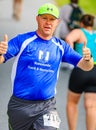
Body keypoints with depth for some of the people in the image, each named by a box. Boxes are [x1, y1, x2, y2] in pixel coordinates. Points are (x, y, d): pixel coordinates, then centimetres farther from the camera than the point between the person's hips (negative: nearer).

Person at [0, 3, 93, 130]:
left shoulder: (60, 47, 6)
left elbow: (86, 66, 3)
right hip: (20, 105, -1)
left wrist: (88, 58, -20)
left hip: (47, 106, 2)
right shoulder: (22, 40, -5)